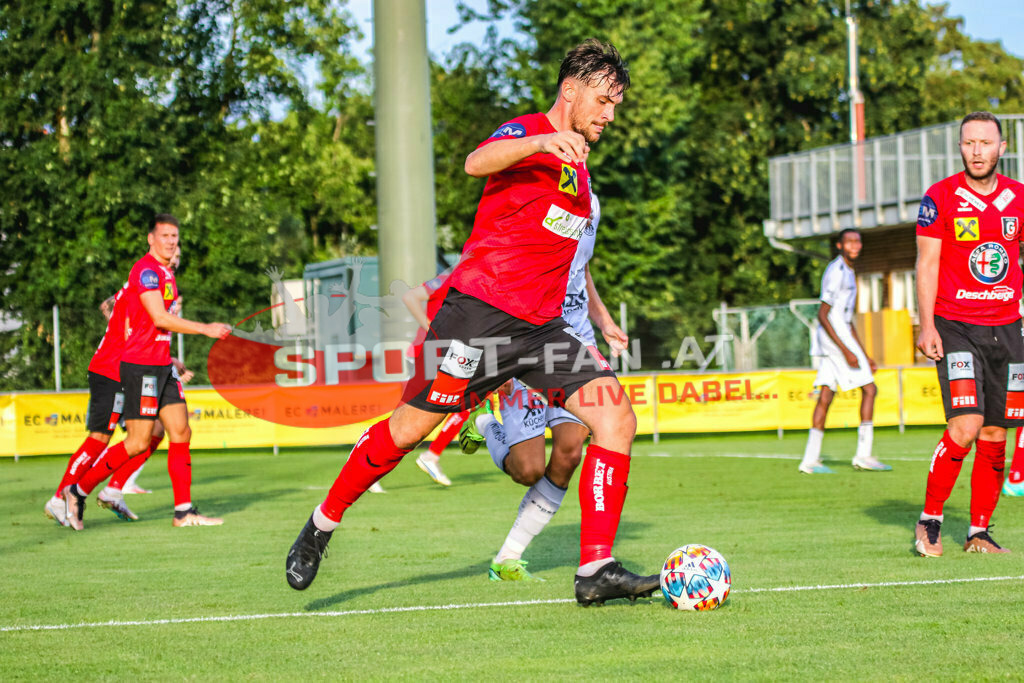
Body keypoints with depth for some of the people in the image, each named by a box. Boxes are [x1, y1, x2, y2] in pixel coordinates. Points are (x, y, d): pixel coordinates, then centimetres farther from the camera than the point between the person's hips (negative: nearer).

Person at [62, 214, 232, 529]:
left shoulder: (165, 273, 17)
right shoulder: (146, 270, -14)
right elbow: (160, 318, -21)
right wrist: (205, 329, -20)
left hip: (161, 367, 9)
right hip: (140, 365, -9)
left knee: (181, 432, 3)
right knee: (139, 442, -8)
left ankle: (184, 511, 5)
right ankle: (78, 492, 3)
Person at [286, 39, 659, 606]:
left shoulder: (577, 165, 20)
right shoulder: (527, 131, -6)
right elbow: (477, 162, -31)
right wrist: (542, 142, -47)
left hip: (539, 326, 7)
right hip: (480, 312, -7)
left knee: (616, 416, -10)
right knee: (408, 429, 0)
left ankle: (596, 570, -12)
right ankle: (322, 526, 23)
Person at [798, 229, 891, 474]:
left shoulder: (848, 272, 20)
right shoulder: (836, 272, -12)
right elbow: (822, 315, -18)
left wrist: (864, 355, 25)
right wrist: (846, 351, -22)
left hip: (842, 335, 10)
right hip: (834, 337, -10)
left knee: (825, 397, 5)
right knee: (869, 389, -8)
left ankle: (810, 459, 2)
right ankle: (863, 454, -9)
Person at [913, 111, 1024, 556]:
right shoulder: (940, 198, -2)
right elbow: (927, 264, -1)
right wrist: (926, 326, -8)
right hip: (956, 327, -4)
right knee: (965, 426, -17)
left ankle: (979, 532, 13)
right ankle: (929, 520, -1)